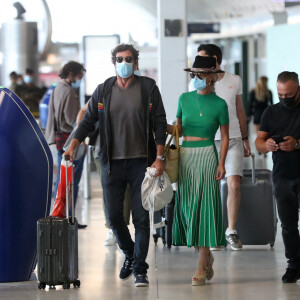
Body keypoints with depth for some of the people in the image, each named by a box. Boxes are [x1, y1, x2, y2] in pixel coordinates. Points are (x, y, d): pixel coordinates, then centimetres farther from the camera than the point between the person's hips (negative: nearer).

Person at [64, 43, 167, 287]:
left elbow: (159, 123, 1)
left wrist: (159, 157, -7)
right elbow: (88, 121, 8)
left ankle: (140, 268, 3)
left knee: (141, 217, -3)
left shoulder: (148, 88, 3)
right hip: (112, 163, 2)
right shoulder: (103, 91, 9)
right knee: (114, 215, 2)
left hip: (141, 162, -2)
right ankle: (129, 254, 28)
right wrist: (73, 145, -7)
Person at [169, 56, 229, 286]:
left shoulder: (219, 104, -2)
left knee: (204, 208, -7)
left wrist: (222, 163, -7)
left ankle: (201, 268, -5)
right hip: (185, 156, 5)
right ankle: (207, 256, 27)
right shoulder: (185, 99, 8)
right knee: (188, 206, 7)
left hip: (206, 156, -4)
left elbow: (225, 137, 2)